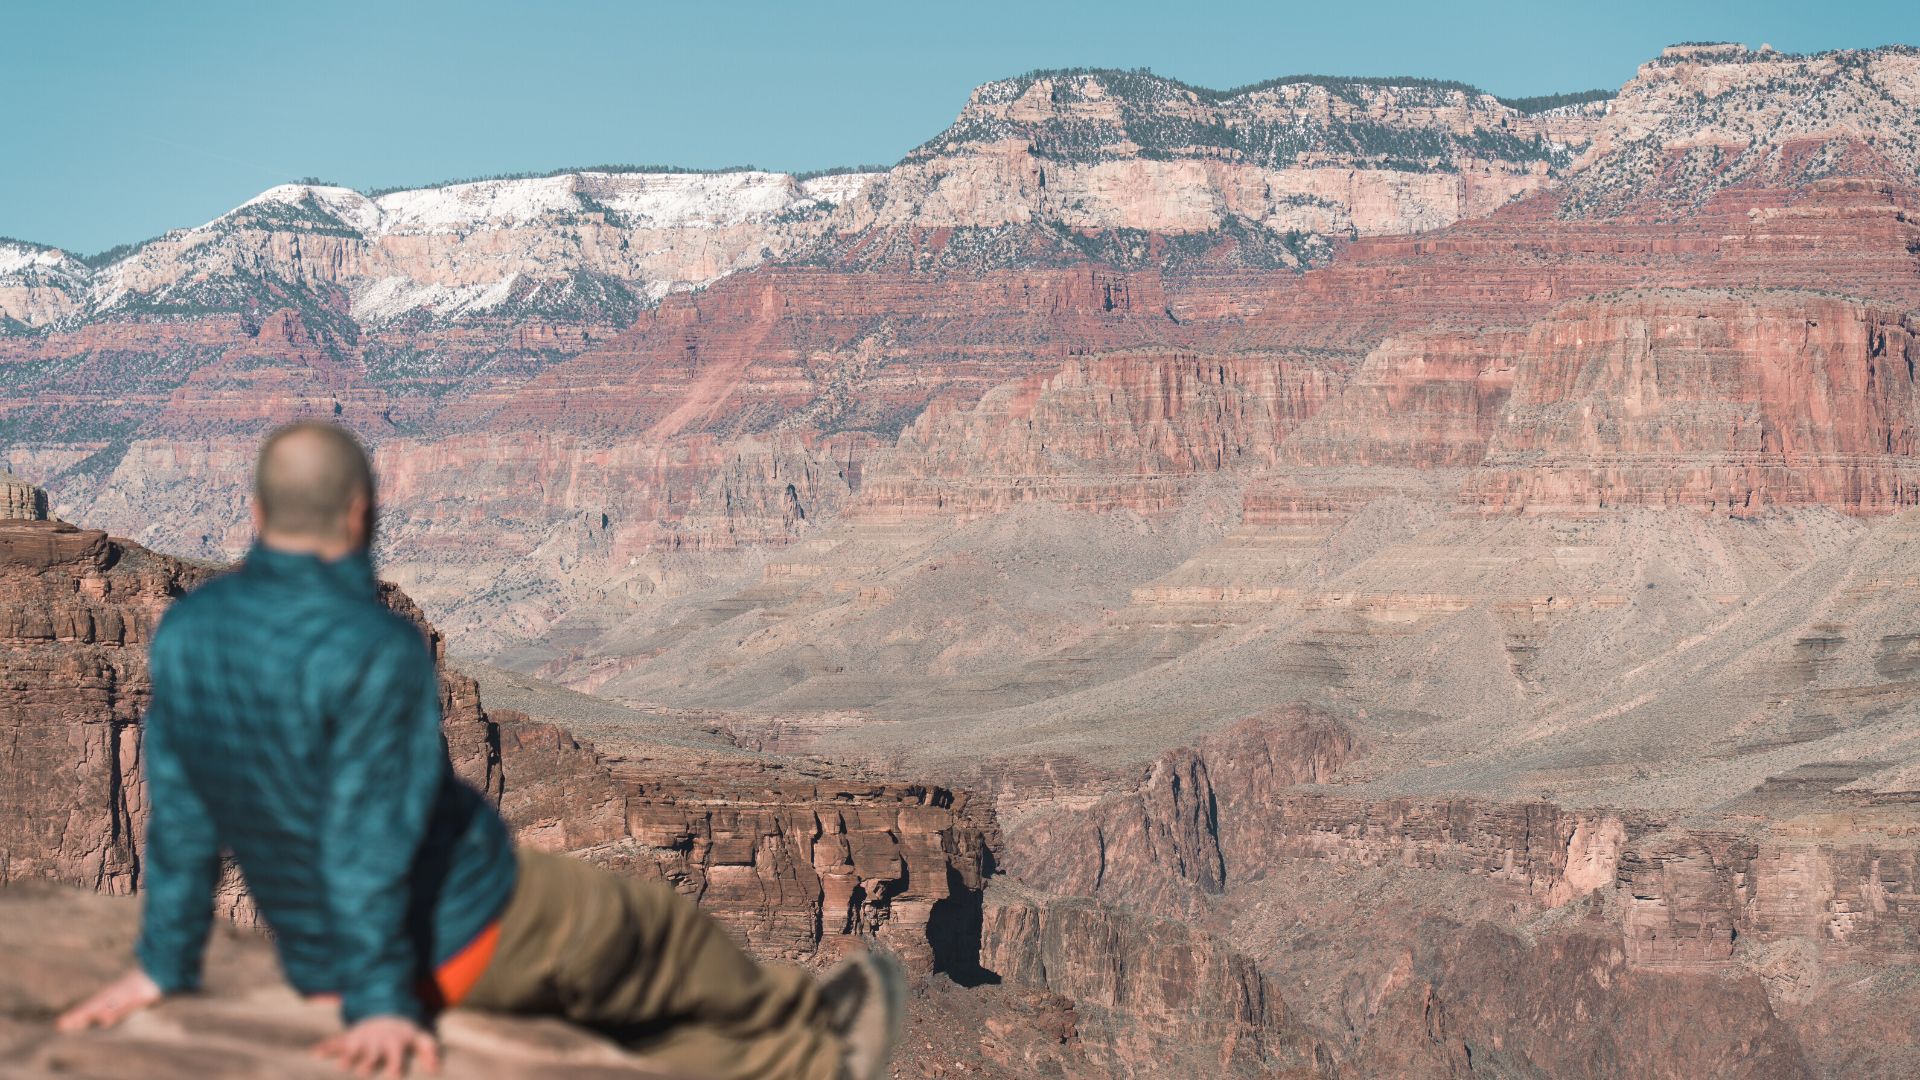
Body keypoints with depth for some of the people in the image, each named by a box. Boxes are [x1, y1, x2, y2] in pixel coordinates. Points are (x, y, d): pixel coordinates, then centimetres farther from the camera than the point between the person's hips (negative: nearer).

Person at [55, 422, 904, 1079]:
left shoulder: (183, 634, -5)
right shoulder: (377, 649, -27)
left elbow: (179, 815, 2)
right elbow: (366, 839, -27)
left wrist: (164, 966, 11)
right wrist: (380, 1001, -22)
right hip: (467, 936, -7)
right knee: (668, 940, 21)